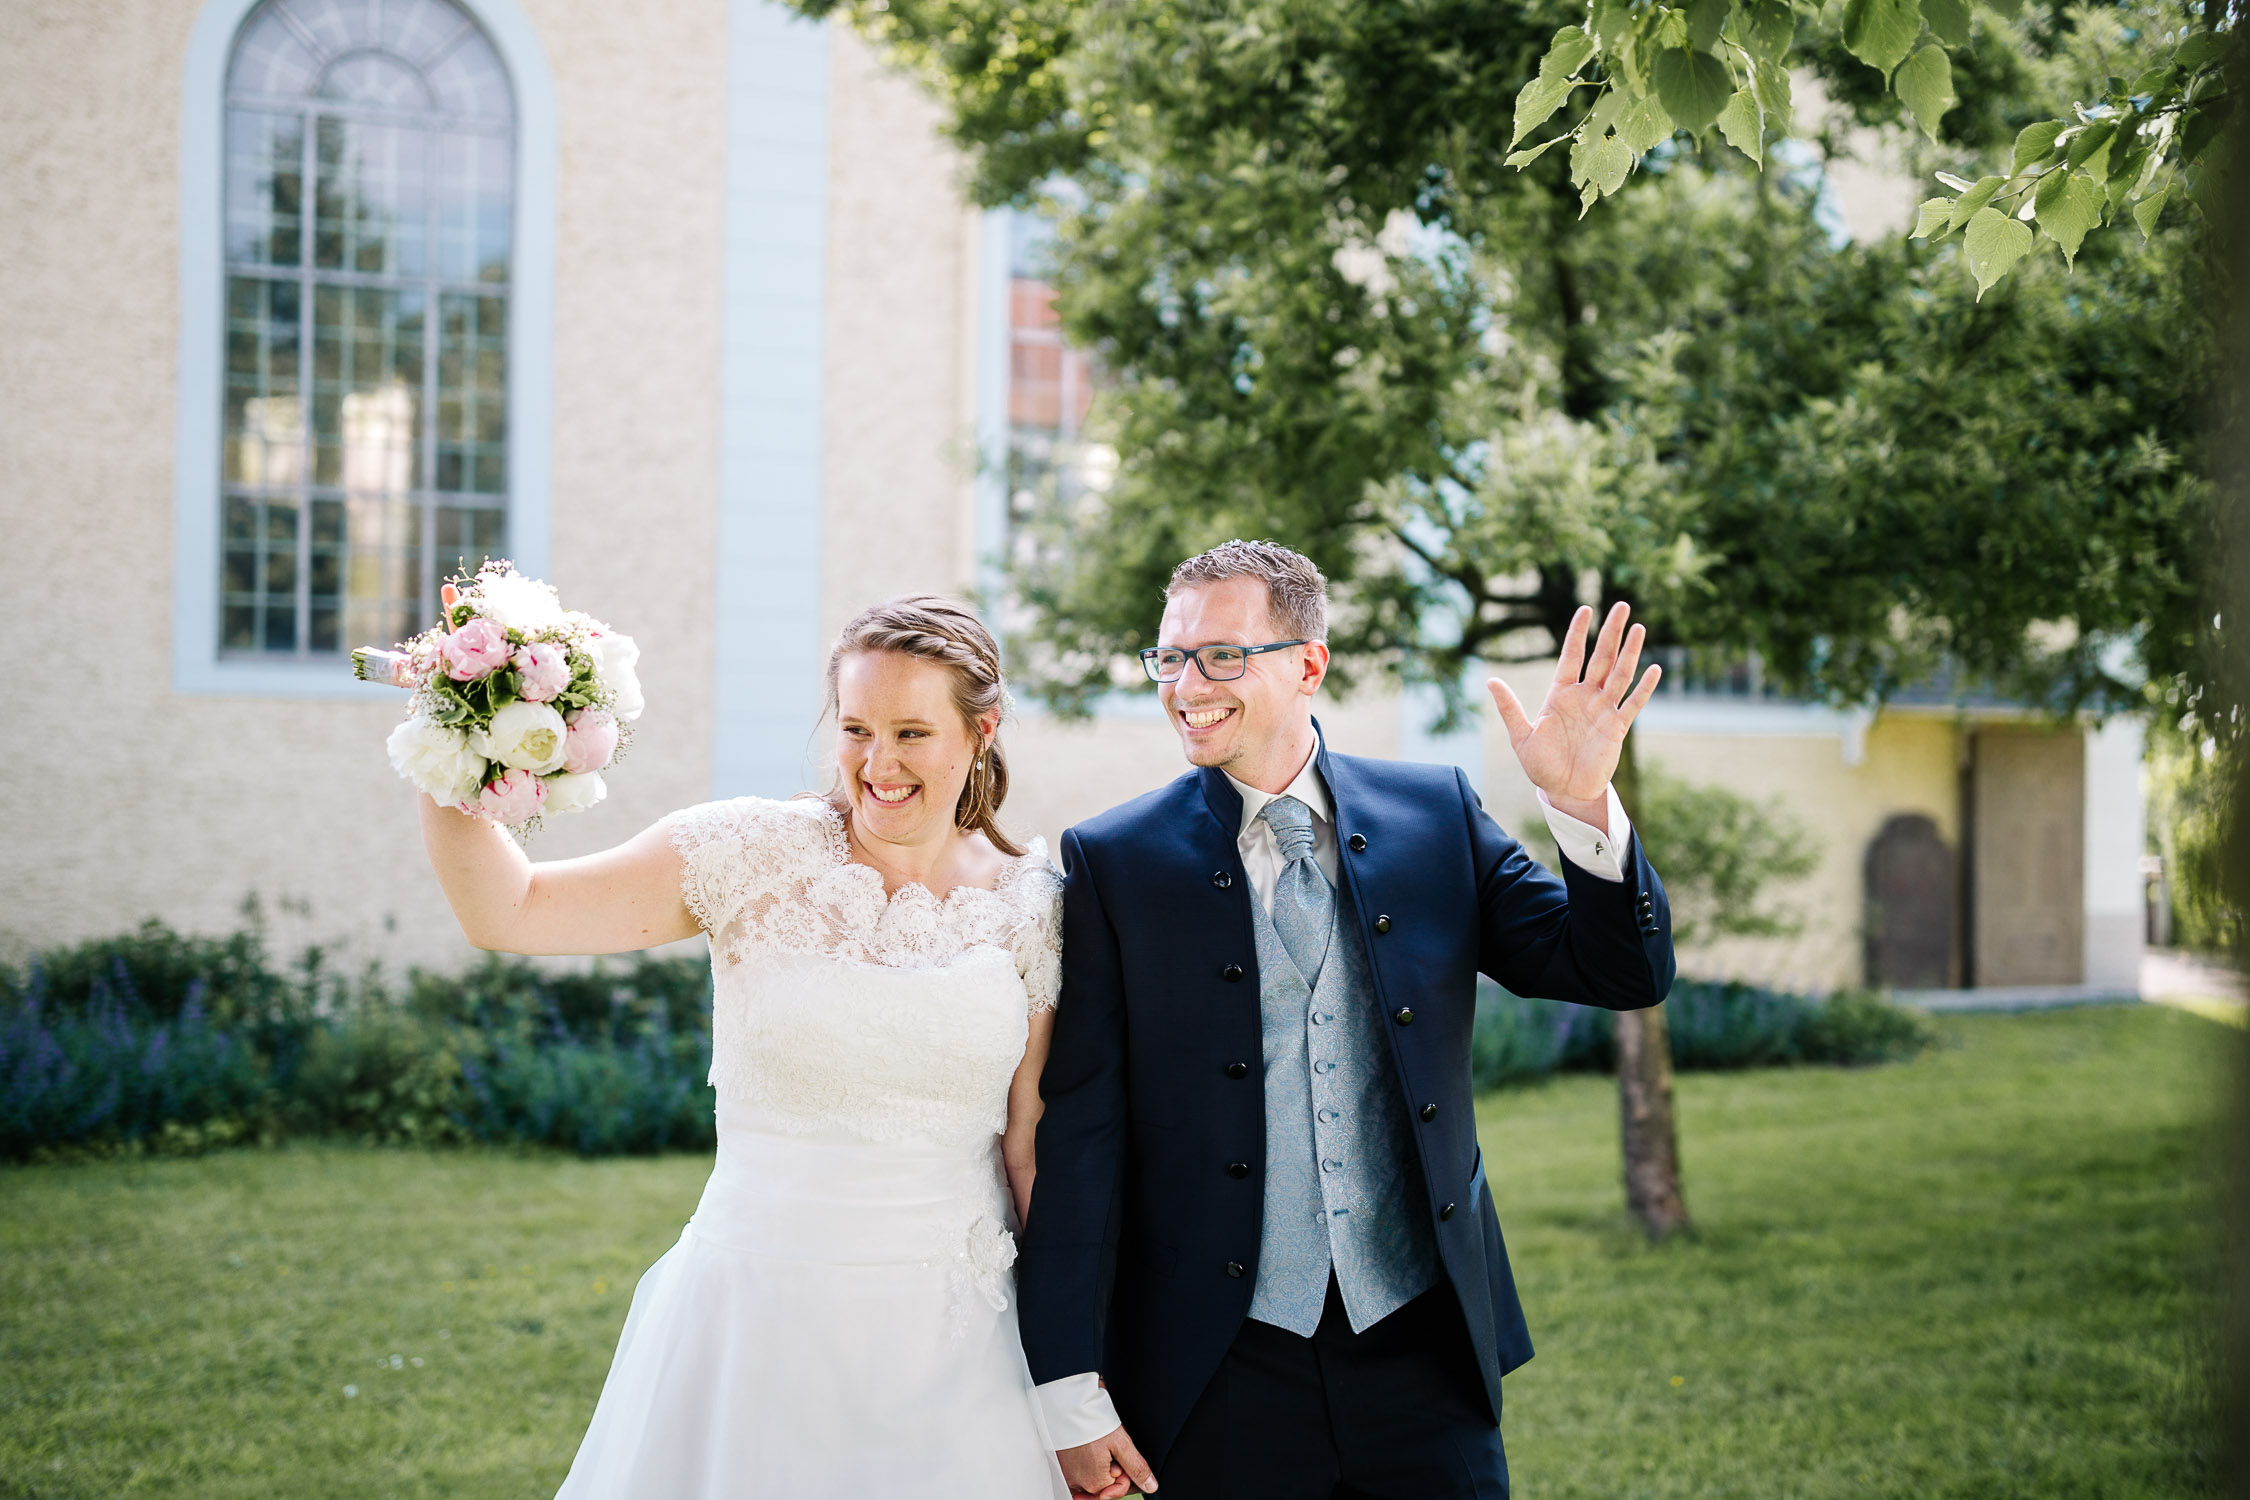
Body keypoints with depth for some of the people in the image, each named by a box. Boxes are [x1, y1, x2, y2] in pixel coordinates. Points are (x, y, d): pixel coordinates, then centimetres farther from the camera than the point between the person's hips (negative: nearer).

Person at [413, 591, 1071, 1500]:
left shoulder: (1033, 907, 0)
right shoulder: (754, 854, -5)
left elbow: (1033, 1144, 3)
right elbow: (505, 912, -6)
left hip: (953, 1342, 1)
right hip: (756, 1320, -1)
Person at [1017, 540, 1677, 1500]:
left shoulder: (1437, 816, 3)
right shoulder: (1111, 863, -4)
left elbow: (1626, 974, 2)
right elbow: (1076, 1136, -5)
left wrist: (1581, 801, -15)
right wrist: (1072, 1395, -7)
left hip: (1425, 1351, 2)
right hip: (1214, 1380, -1)